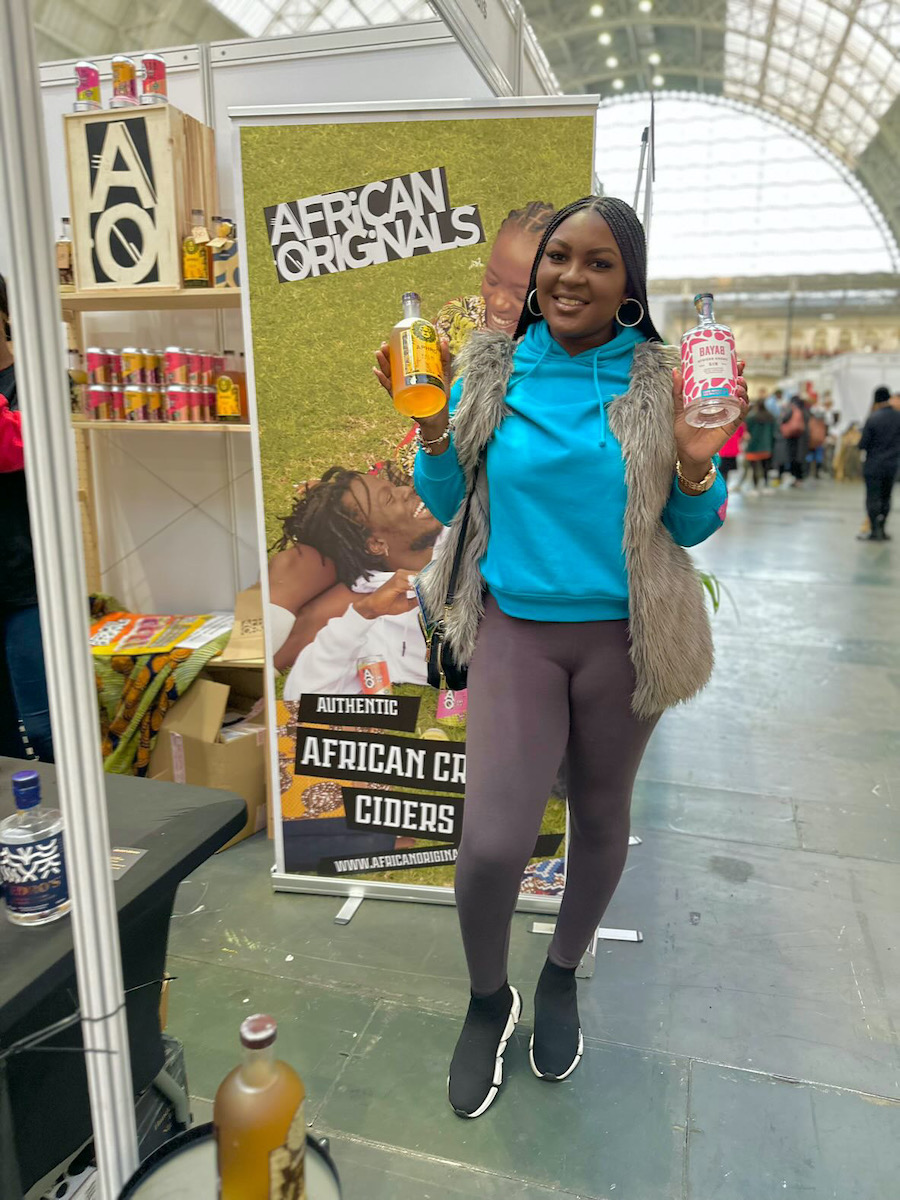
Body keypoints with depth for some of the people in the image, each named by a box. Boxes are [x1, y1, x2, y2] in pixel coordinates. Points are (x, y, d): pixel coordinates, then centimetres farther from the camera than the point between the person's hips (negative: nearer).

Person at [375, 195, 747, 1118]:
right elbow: (447, 504, 6)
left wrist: (696, 463, -15)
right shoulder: (491, 370, 0)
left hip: (622, 636, 1)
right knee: (492, 842, -11)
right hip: (515, 630, -1)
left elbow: (688, 531, 4)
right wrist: (431, 429, -11)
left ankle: (562, 974, 47)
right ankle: (487, 1000, 24)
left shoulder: (659, 382, -2)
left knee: (600, 816, 16)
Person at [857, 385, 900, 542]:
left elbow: (863, 444, -13)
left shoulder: (873, 419, -15)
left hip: (874, 465, -4)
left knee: (873, 498, 2)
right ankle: (881, 530, 20)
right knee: (886, 498, 14)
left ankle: (874, 531, 3)